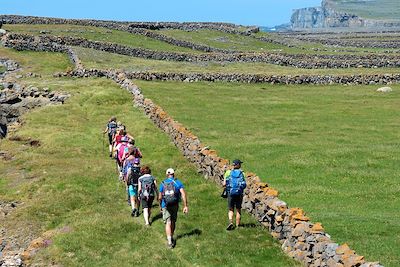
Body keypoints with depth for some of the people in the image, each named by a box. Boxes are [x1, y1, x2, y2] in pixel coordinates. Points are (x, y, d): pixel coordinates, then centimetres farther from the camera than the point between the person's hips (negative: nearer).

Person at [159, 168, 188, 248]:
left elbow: (160, 197, 7)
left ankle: (170, 241, -16)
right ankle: (171, 237, 34)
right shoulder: (178, 182, 1)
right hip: (175, 205, 1)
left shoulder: (163, 184, 5)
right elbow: (183, 194, -11)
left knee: (168, 223, -4)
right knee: (173, 222, 19)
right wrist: (185, 206, -11)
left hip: (165, 206, 0)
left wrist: (160, 206, 24)